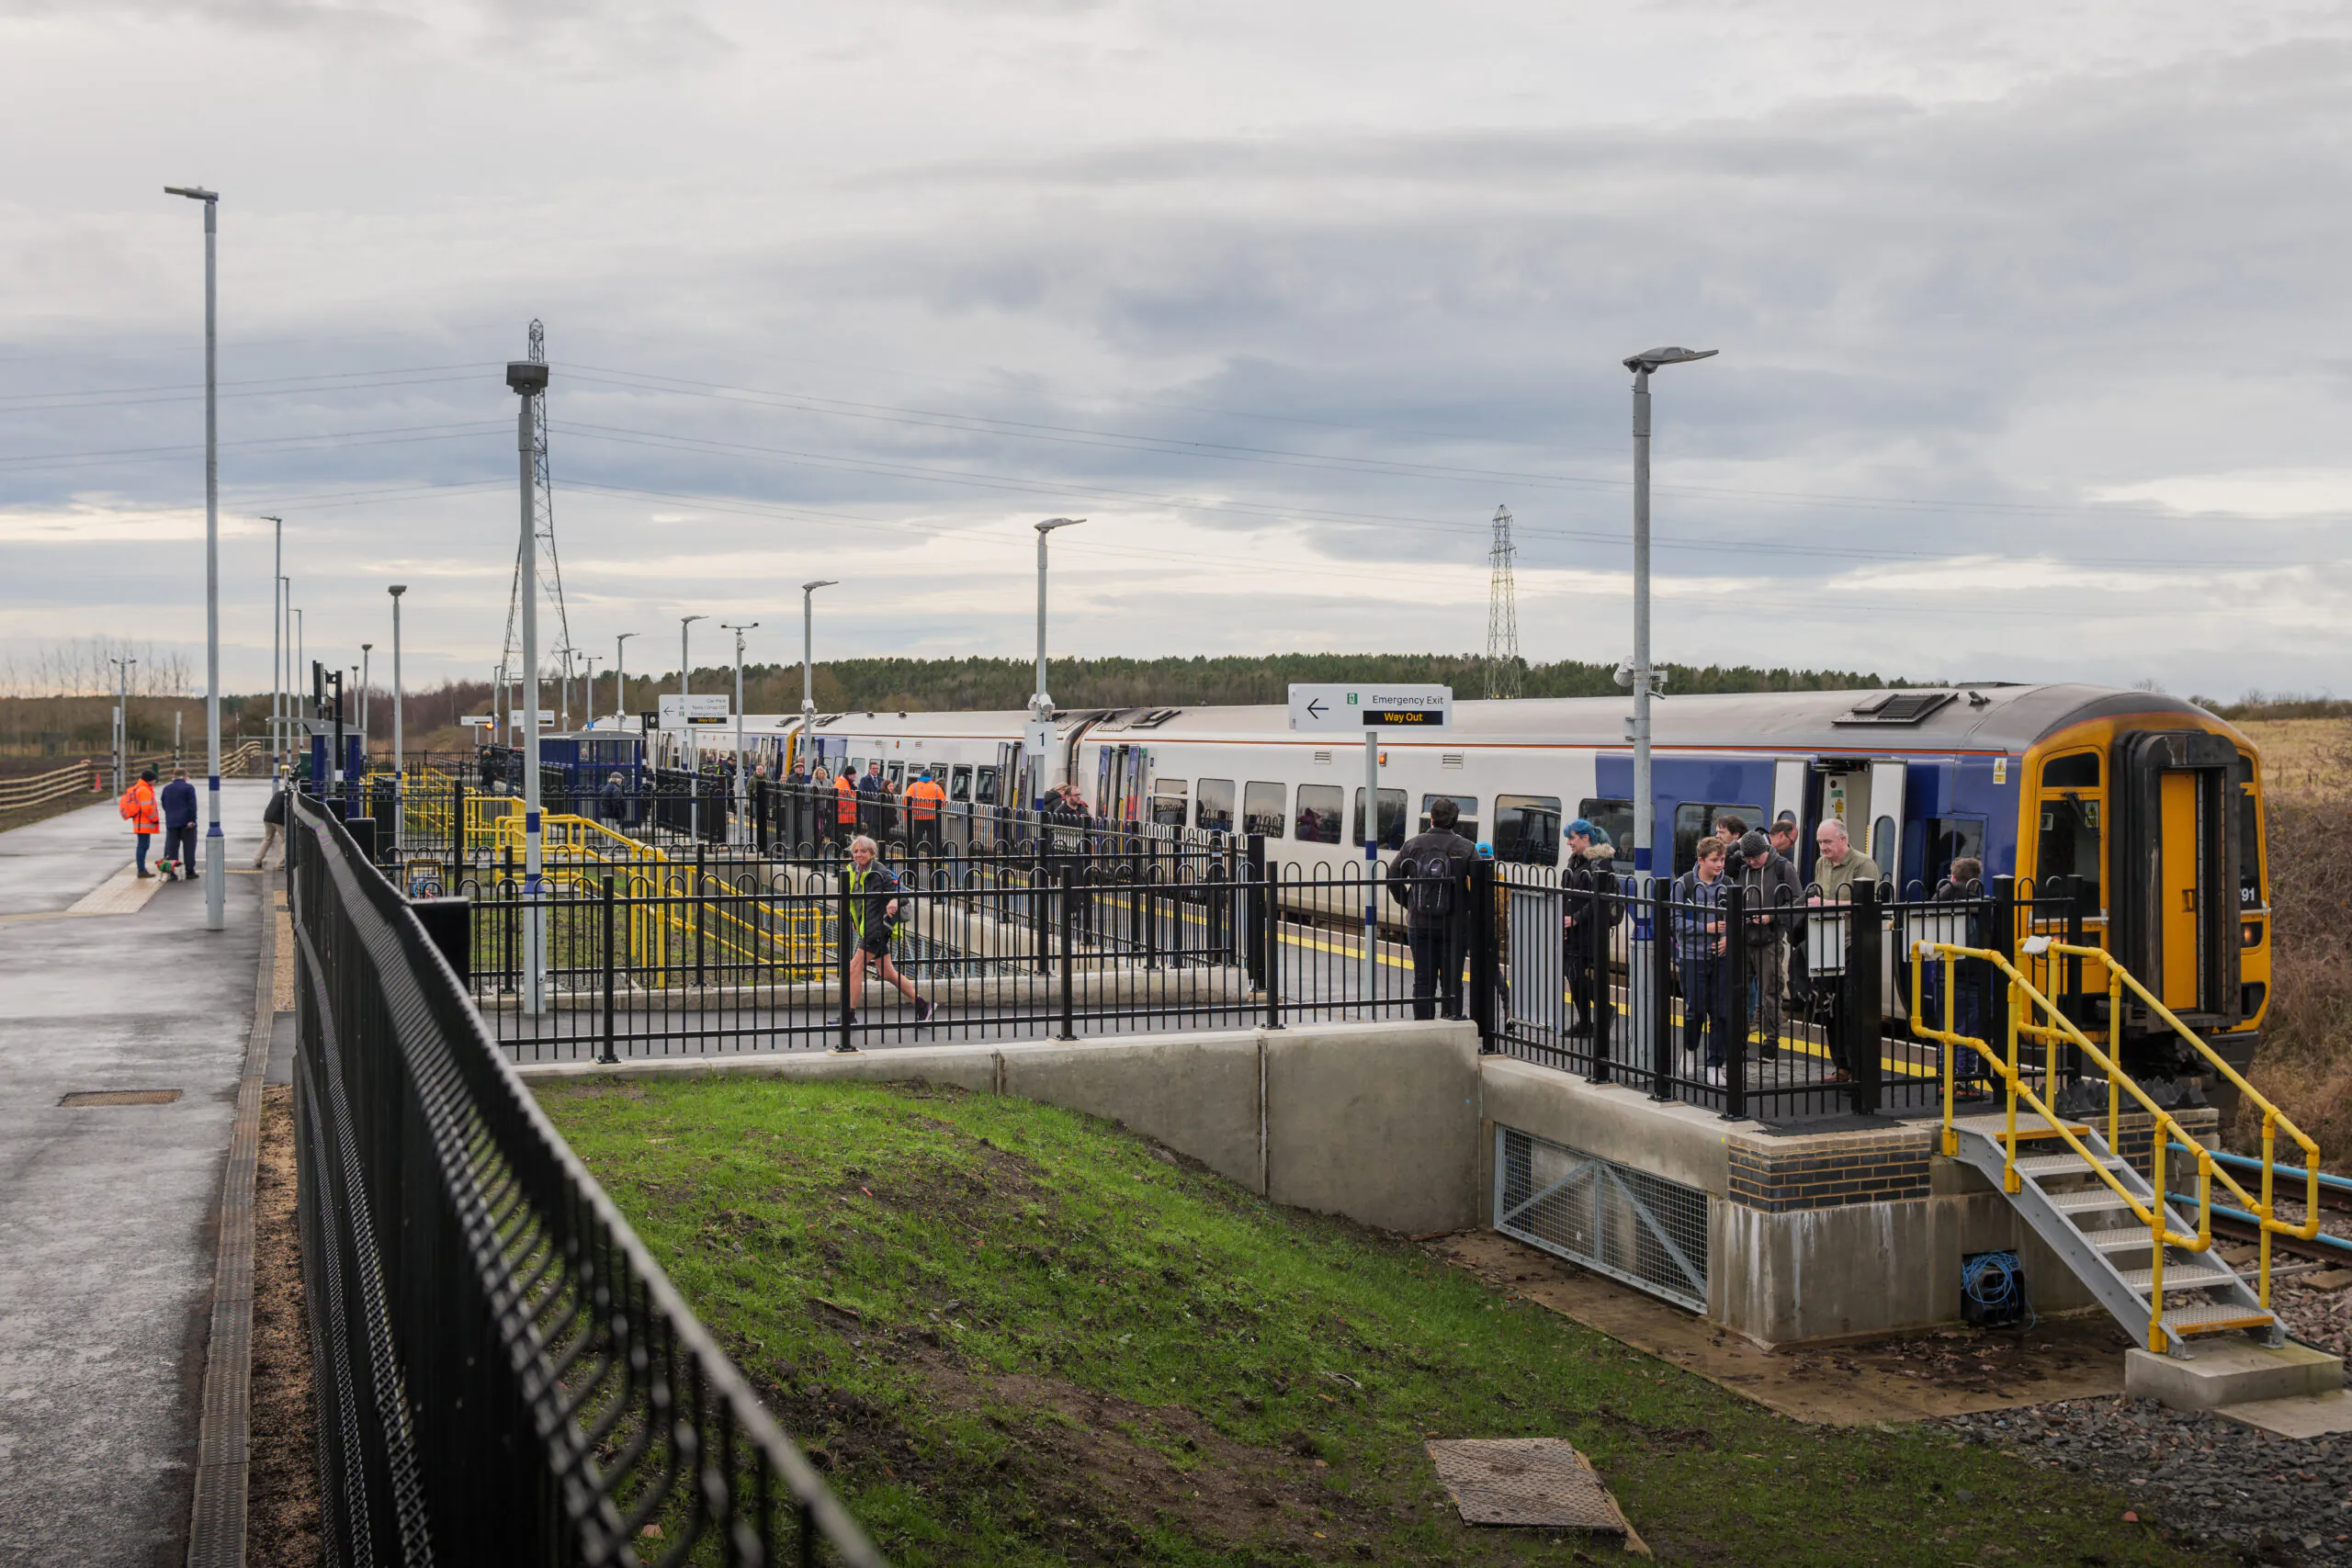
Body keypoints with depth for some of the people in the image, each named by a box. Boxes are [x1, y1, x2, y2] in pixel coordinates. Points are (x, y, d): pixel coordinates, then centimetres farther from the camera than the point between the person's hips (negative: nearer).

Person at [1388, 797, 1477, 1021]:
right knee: (1452, 982, 6)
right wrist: (1470, 907, 1)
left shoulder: (1412, 845, 1)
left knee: (1423, 982, 7)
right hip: (1454, 927, -2)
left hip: (1419, 925, 2)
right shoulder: (1465, 848, -6)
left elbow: (1392, 877, 2)